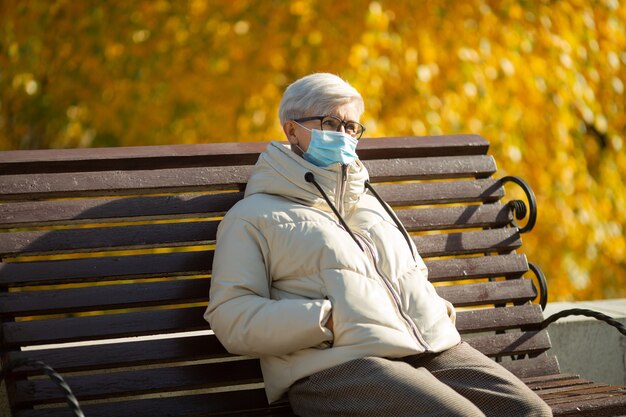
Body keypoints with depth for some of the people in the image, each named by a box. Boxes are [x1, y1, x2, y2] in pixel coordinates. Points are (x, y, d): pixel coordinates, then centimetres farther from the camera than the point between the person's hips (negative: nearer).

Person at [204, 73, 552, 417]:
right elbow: (230, 316, 1)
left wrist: (438, 312, 14)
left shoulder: (370, 204, 33)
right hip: (339, 362, -7)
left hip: (433, 348, 7)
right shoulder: (254, 216, 12)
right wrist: (326, 320, -11)